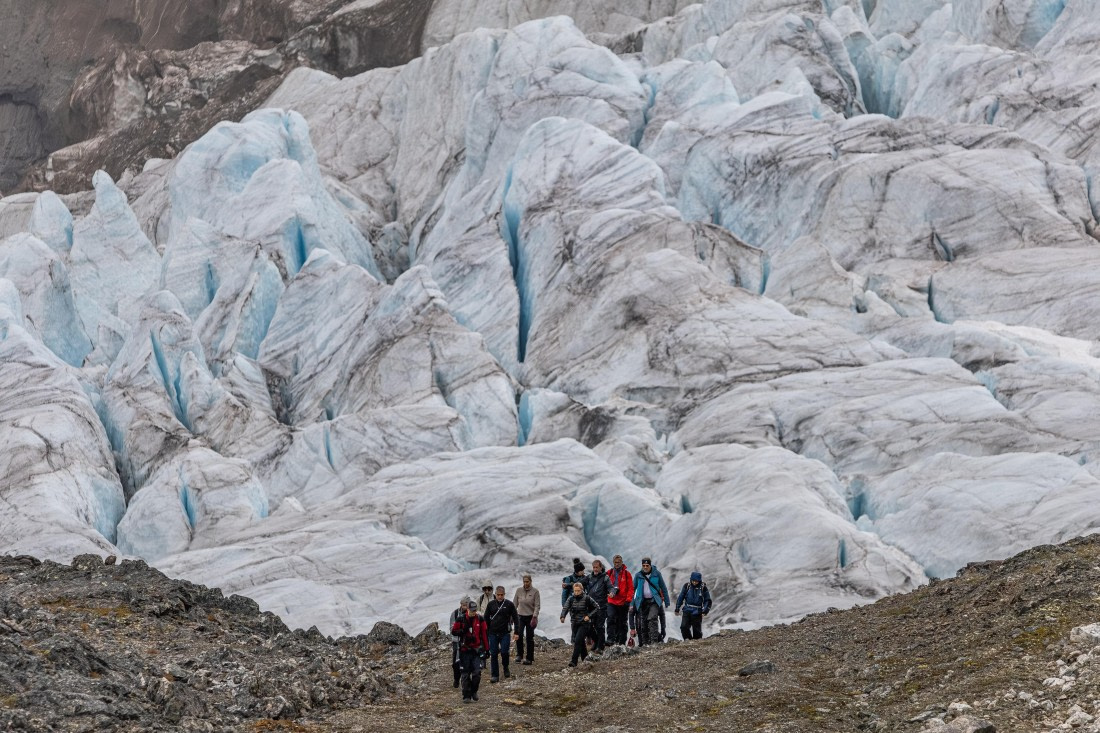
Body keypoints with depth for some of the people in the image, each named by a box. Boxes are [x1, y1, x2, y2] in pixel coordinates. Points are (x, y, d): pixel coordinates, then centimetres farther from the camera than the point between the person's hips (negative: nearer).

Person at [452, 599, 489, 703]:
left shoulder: (480, 620, 4)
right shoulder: (461, 620, -1)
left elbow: (485, 635, 7)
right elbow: (453, 631, 4)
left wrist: (487, 649, 6)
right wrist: (463, 631, -15)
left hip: (477, 650, 1)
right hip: (465, 650, 0)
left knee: (477, 672, -9)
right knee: (465, 673, 2)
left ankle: (474, 692, 11)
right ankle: (466, 696, 8)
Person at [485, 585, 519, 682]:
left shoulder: (509, 604, 0)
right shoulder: (491, 604, 4)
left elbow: (515, 618, 4)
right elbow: (486, 619, 11)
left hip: (505, 633, -2)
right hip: (493, 633, 2)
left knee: (504, 652, -12)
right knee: (493, 654, 0)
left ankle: (505, 667, 18)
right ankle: (494, 675, 7)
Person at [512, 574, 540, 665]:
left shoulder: (535, 591, -6)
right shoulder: (519, 590, 3)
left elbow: (537, 606, -8)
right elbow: (515, 604, 9)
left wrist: (534, 617, -17)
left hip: (531, 617, -2)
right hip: (521, 616, 2)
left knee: (530, 637, 0)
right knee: (518, 635, -12)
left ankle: (529, 658, 8)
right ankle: (519, 655, 2)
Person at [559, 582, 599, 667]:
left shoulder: (587, 598, -7)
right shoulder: (571, 598, 0)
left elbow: (597, 607, 1)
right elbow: (565, 607, -14)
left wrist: (589, 616, -11)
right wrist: (563, 617, -34)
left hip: (584, 623, -4)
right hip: (574, 624, 4)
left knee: (578, 641, -15)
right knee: (581, 642, 13)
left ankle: (574, 661, -16)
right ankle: (584, 658, 32)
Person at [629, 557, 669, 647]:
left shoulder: (656, 574, 0)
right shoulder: (638, 575, 4)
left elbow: (663, 588, 7)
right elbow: (633, 589, 10)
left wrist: (666, 602, 7)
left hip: (654, 601, -3)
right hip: (642, 601, 3)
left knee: (652, 619, -19)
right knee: (642, 623, 2)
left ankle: (654, 641, -23)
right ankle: (644, 642, 10)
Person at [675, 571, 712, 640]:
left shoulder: (703, 588, -4)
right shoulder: (687, 586, -1)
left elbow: (707, 600, 3)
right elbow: (680, 597, 7)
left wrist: (705, 611, -9)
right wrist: (677, 609, 8)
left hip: (697, 613, -1)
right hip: (687, 611, 1)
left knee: (697, 630, 3)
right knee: (684, 627, -13)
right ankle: (687, 639, 6)